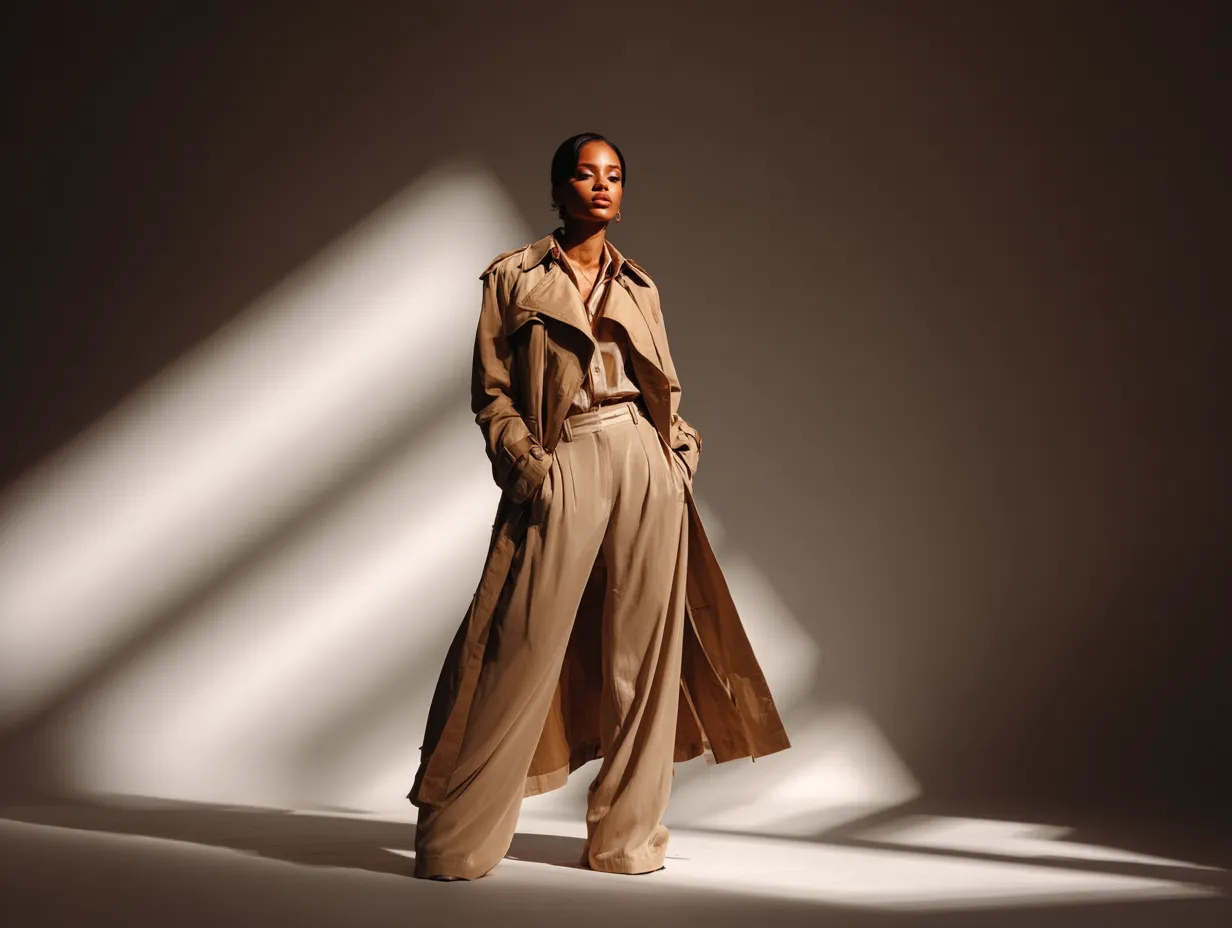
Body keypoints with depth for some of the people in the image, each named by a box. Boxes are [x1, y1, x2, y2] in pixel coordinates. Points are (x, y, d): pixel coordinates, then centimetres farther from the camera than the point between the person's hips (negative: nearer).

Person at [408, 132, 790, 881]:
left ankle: (626, 835, 14)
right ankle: (457, 839, 4)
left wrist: (680, 449, 3)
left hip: (647, 462, 4)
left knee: (643, 650, 2)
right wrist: (524, 462, -11)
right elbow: (491, 390, 2)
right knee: (525, 650, -7)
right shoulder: (513, 278, 7)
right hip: (565, 464, -3)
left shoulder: (640, 287, 18)